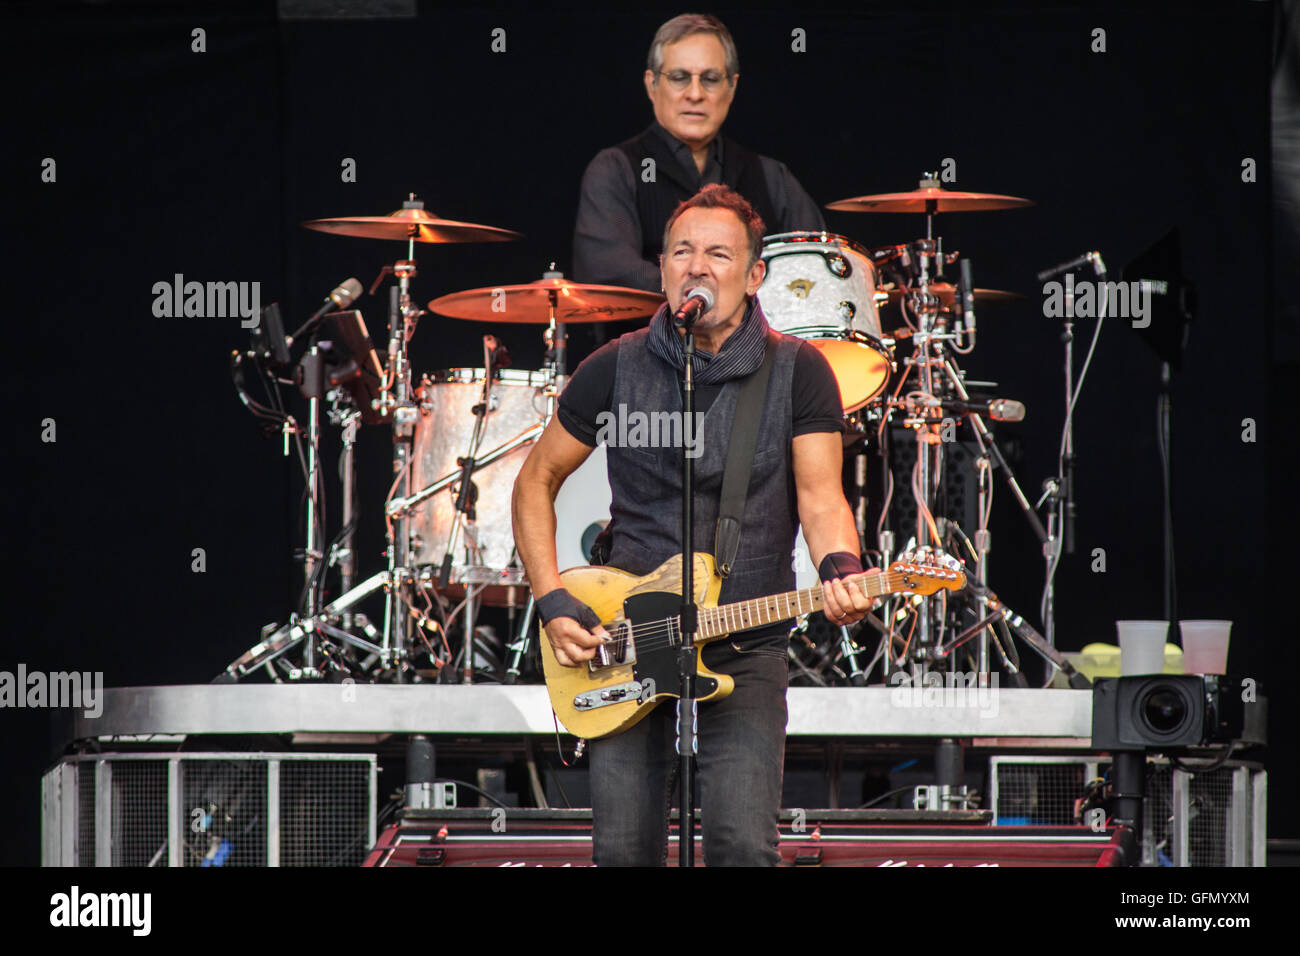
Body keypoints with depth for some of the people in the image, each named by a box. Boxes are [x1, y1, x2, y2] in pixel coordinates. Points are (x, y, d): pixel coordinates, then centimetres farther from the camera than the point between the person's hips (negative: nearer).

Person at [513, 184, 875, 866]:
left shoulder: (797, 372, -2)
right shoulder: (616, 369, 2)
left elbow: (820, 498, -8)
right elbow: (536, 482, 11)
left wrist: (840, 571, -30)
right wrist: (553, 604, 0)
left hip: (747, 654, -2)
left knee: (743, 848, -17)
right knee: (624, 852, 1)